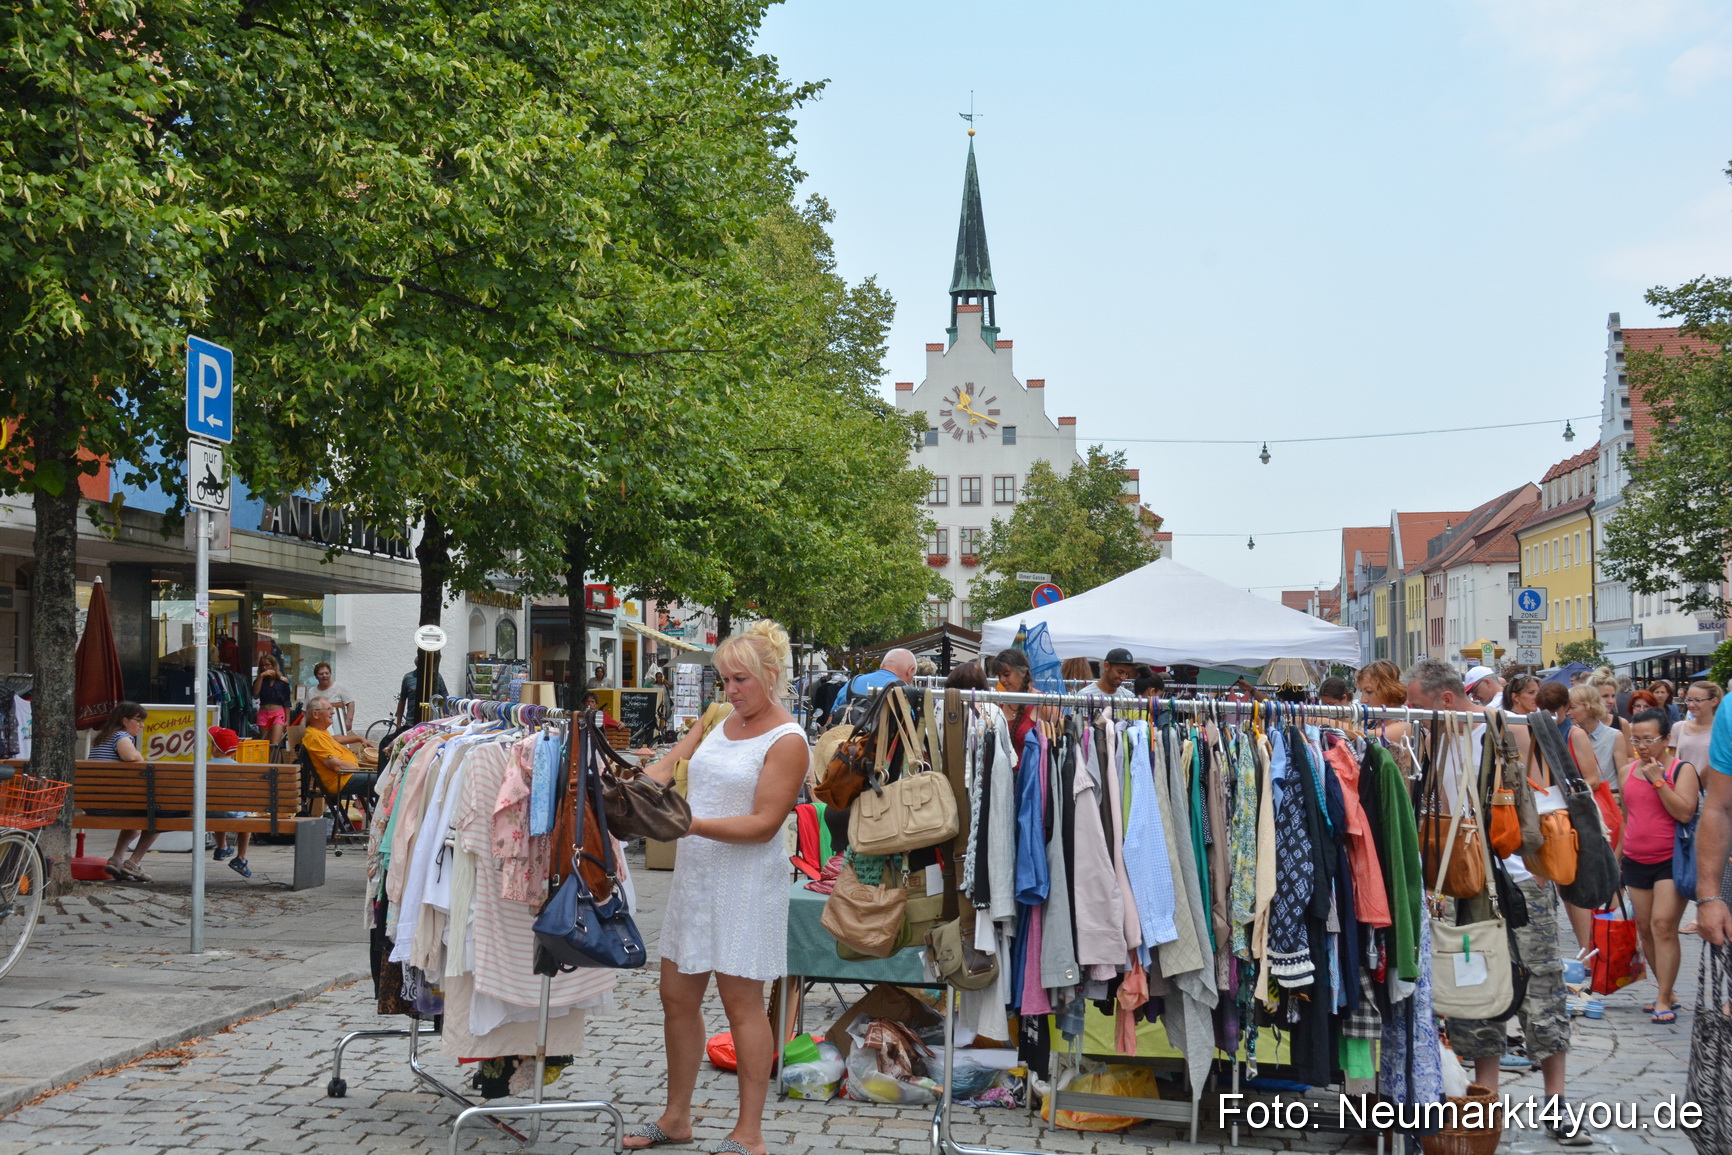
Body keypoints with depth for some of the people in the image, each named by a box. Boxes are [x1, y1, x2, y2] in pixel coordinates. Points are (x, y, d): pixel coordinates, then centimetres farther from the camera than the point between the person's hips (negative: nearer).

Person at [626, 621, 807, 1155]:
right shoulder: (718, 721, 12)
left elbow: (763, 824, -16)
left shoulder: (787, 741, -11)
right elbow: (666, 767, 8)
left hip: (745, 884, -7)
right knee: (677, 997, 12)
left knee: (742, 1004, -1)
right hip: (695, 875, 7)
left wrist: (693, 824, -24)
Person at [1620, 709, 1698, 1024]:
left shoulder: (1682, 770, -6)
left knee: (1663, 926, -14)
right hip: (1636, 862, 6)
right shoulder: (1628, 771, 9)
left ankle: (1664, 1000, -10)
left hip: (1671, 860, -6)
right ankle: (1666, 992, 21)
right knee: (1646, 929, 7)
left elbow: (1685, 813, -18)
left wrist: (1657, 780, -19)